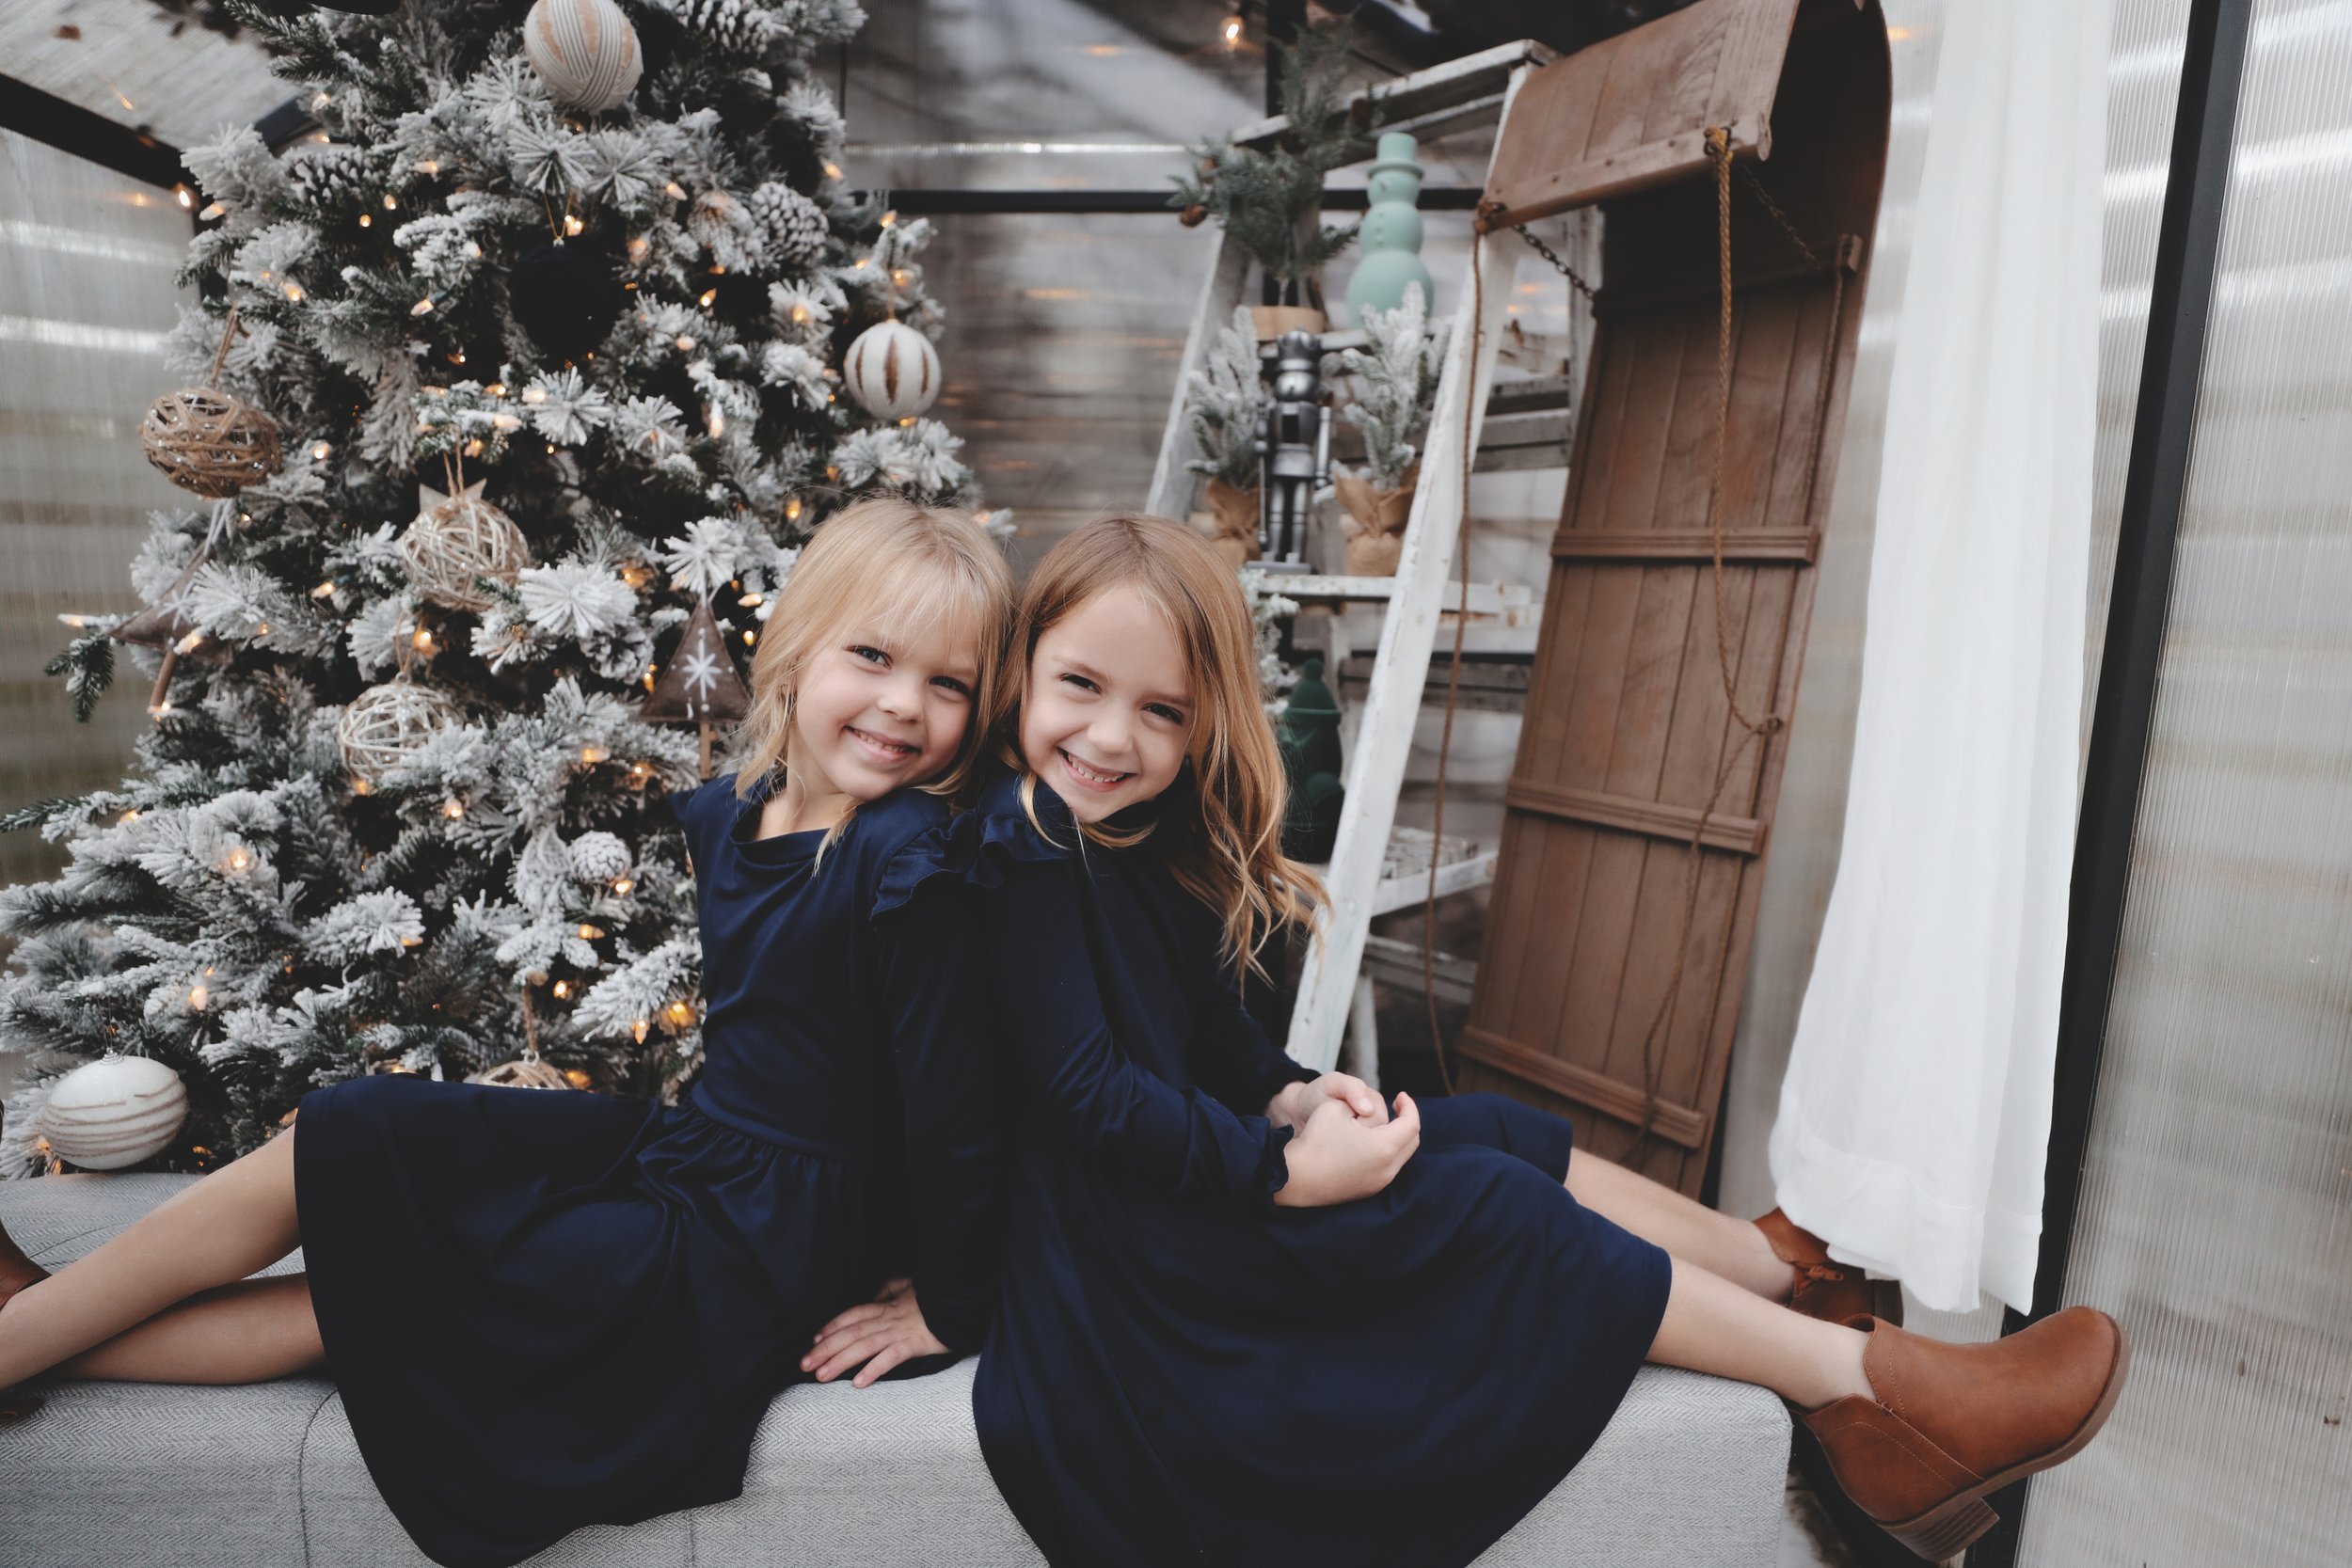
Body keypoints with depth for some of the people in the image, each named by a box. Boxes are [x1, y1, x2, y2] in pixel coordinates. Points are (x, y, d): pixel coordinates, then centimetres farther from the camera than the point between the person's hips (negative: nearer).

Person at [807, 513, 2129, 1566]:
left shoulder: (1148, 840, 8)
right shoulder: (1019, 847, -19)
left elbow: (1211, 1031, 10)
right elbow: (1085, 1088, -23)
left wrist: (1291, 1095, -9)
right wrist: (1285, 1170, -20)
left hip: (1176, 1160, 9)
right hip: (1109, 1235, -8)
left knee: (1503, 1137, 2)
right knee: (1482, 1204, -13)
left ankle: (1799, 1273, 13)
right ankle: (1863, 1383, -1)